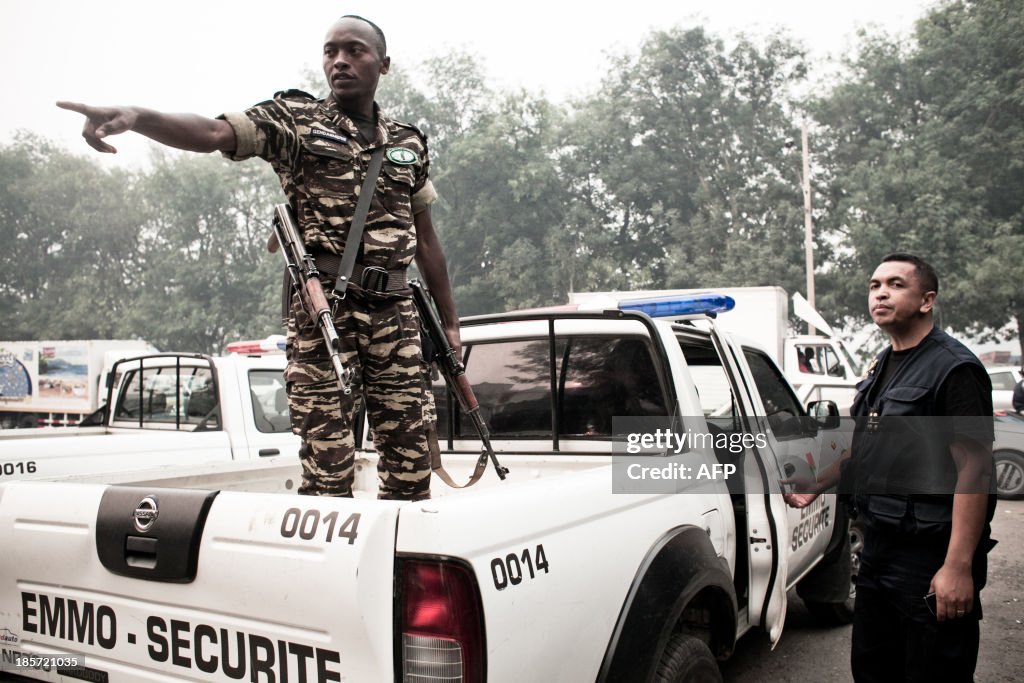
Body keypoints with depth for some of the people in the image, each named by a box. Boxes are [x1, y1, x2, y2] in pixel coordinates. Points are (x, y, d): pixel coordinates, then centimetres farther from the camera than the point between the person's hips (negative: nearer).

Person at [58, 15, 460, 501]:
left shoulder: (408, 143, 15)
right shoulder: (296, 119, 5)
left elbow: (426, 238, 19)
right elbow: (213, 134, -12)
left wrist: (448, 321, 18)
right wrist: (134, 115, -32)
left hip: (395, 313, 4)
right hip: (323, 310, -3)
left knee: (411, 460, 5)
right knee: (328, 465, -3)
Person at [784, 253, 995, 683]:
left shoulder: (954, 368, -14)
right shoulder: (882, 366, 13)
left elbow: (973, 469, -20)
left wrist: (958, 566, -24)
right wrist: (818, 485, 17)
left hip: (931, 557, -8)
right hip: (879, 550, 9)